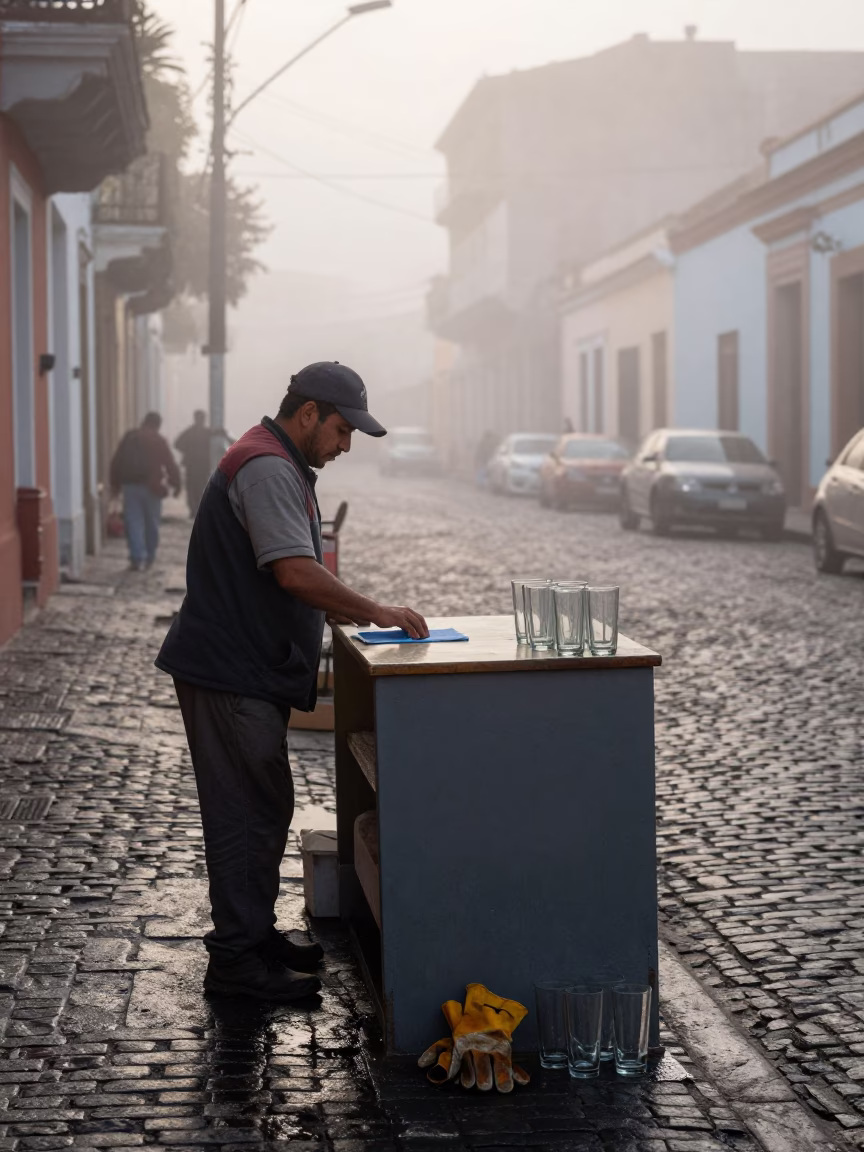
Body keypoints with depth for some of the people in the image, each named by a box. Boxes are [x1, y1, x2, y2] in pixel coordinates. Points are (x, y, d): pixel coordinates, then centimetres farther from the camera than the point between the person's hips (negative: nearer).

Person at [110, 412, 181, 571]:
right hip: (151, 487, -1)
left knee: (133, 523, 0)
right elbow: (171, 465, -2)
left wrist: (115, 484, 15)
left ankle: (137, 558, -11)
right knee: (151, 524, 11)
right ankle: (149, 558, 18)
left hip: (130, 486, 1)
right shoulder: (159, 441, -1)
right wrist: (177, 485, 7)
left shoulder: (129, 437, 7)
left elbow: (116, 462, 9)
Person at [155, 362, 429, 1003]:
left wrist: (337, 608, 15)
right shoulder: (268, 469, -17)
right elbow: (295, 571, -27)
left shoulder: (281, 467, 18)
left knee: (261, 807, 16)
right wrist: (375, 611, -20)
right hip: (231, 674, -11)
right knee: (251, 810, -7)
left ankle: (255, 935, 26)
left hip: (251, 669, 11)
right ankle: (236, 962, -1)